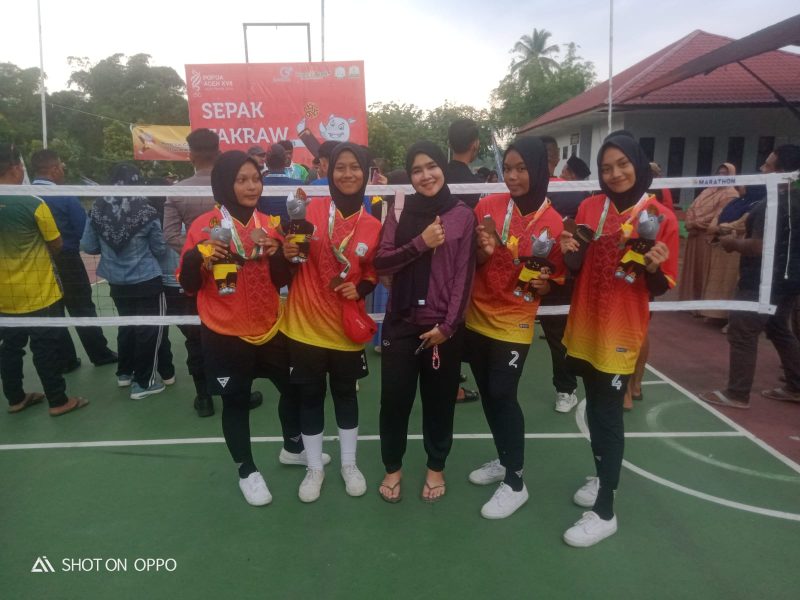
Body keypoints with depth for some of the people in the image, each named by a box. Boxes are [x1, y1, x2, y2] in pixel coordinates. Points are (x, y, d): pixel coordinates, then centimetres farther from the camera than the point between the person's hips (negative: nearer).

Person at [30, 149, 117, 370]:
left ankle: (65, 360, 20)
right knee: (83, 310, 8)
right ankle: (100, 354, 17)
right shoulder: (65, 197, -15)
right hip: (66, 261, -4)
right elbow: (84, 231, -14)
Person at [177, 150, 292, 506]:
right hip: (225, 334, -4)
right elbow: (189, 285, -6)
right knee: (236, 402, 8)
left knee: (294, 388, 16)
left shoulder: (268, 224, 3)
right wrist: (198, 259, -26)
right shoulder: (204, 226, -10)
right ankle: (247, 471, 31)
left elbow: (281, 281, 7)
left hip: (270, 328, 5)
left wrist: (278, 256, -13)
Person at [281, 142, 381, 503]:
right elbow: (291, 263, 3)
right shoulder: (311, 209, -6)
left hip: (347, 327, 1)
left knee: (346, 393, 16)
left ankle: (349, 464, 35)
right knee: (309, 395, 11)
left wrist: (360, 288, -10)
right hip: (305, 324, -1)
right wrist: (288, 254, -19)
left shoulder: (373, 226, -2)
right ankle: (314, 468, 30)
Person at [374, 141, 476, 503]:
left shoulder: (463, 215, -2)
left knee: (439, 400, 11)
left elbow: (464, 276, -4)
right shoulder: (399, 211, 3)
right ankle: (393, 467, 28)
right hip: (401, 323, 1)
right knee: (394, 398, 5)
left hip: (444, 326, -1)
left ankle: (436, 467, 32)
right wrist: (420, 243, -17)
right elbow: (381, 263, -4)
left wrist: (447, 325, -10)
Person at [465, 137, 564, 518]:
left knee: (503, 395, -6)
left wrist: (544, 284, -19)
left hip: (514, 322, -3)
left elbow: (557, 276, 3)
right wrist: (484, 252, -20)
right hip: (476, 316, 4)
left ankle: (515, 482, 12)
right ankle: (504, 460, 35)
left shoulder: (553, 223, -9)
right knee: (487, 394, 13)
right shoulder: (487, 206, -4)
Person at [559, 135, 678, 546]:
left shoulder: (661, 217, -8)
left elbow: (661, 288, -6)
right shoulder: (589, 208, 2)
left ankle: (605, 512, 12)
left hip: (621, 331, -4)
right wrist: (570, 252, -12)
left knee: (609, 413, 0)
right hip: (584, 326, 4)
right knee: (594, 406, 17)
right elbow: (577, 269, 8)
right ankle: (601, 476, 39)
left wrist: (653, 268, -26)